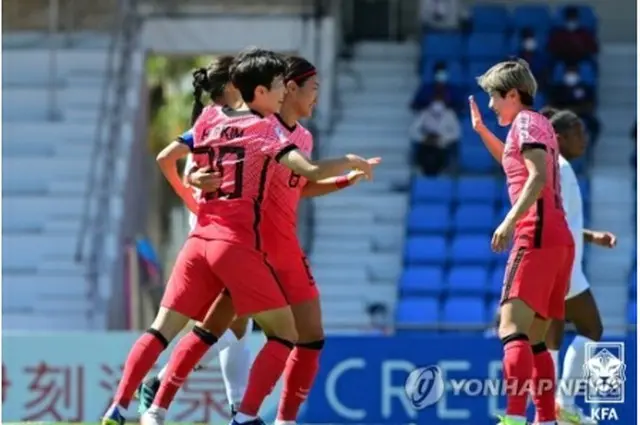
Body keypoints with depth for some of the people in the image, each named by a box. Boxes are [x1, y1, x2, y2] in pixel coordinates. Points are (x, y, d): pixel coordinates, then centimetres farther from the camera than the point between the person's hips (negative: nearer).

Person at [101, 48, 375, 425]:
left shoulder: (212, 119, 12)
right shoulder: (264, 128, -4)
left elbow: (165, 158, 15)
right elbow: (311, 172, -15)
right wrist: (350, 163, 2)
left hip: (200, 237, 6)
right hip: (237, 243, -6)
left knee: (163, 328, 8)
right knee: (285, 334, 2)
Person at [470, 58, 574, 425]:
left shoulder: (526, 122, -3)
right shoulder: (539, 124, 24)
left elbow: (538, 176, -19)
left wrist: (510, 221, -27)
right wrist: (481, 130, 42)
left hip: (537, 234, -10)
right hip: (559, 239, 10)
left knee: (512, 329, -21)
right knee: (534, 338, 13)